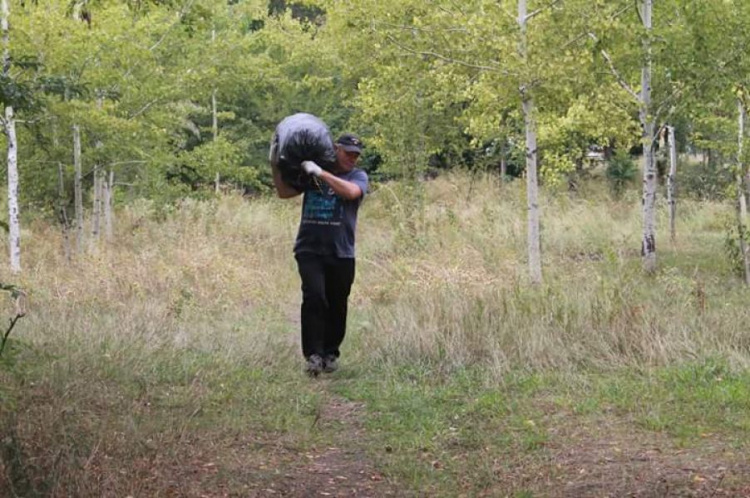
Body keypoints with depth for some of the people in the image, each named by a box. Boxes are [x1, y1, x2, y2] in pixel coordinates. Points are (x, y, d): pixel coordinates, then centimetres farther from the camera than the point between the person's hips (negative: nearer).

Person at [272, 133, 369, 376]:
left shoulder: (358, 176, 6)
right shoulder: (310, 174, 10)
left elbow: (351, 192, -17)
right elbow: (284, 192, 10)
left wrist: (321, 173, -19)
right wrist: (276, 167, -2)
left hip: (341, 253, 1)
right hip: (310, 249, 0)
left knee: (337, 306, 7)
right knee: (314, 297, -16)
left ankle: (330, 354, 23)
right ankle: (313, 355, -16)